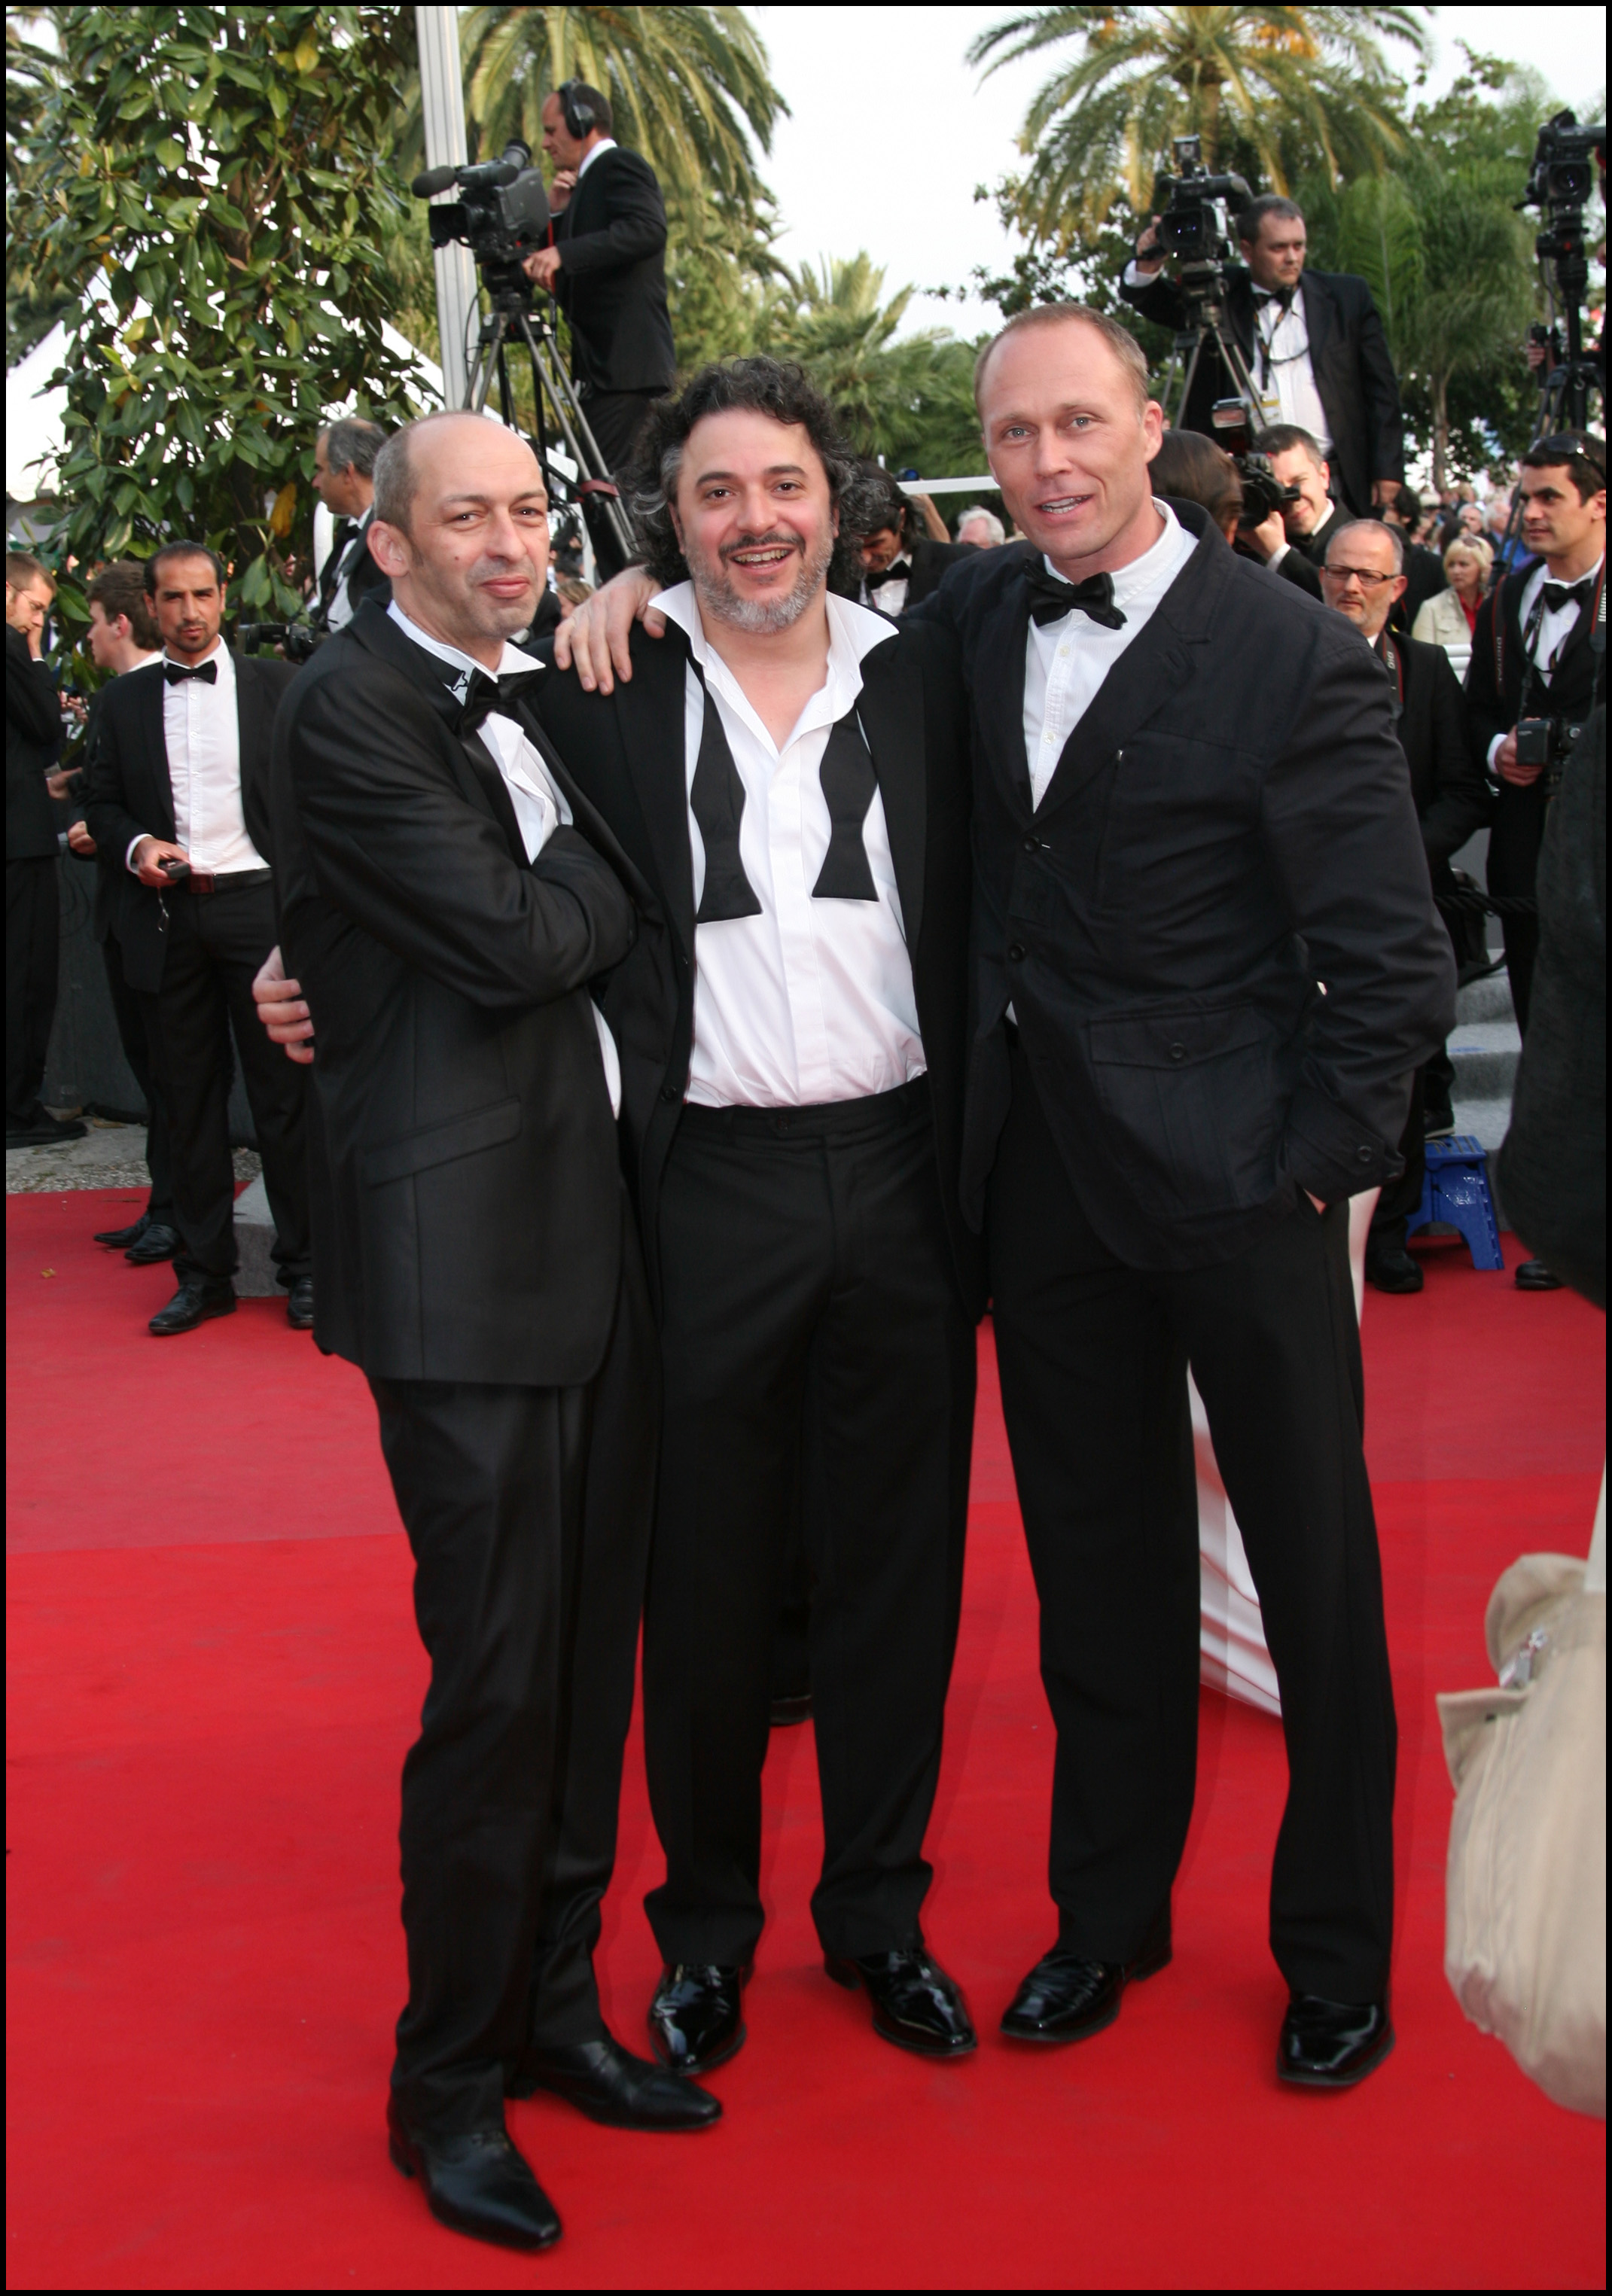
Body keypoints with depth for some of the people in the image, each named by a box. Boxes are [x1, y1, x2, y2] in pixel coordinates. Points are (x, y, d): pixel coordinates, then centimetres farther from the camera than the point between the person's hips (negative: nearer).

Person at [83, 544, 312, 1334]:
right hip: (166, 916, 2)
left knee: (284, 1092, 0)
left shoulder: (276, 685, 6)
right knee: (187, 1097, 6)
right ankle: (204, 1273, 14)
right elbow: (102, 804, 14)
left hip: (259, 905, -2)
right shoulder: (124, 701, 11)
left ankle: (304, 1267, 9)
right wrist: (136, 847, -7)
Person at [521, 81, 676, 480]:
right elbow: (570, 287, 21)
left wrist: (563, 254, -29)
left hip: (625, 365, -10)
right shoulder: (588, 182, 24)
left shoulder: (619, 166, -4)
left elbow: (648, 230, -24)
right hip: (604, 365, 10)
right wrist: (556, 214, 7)